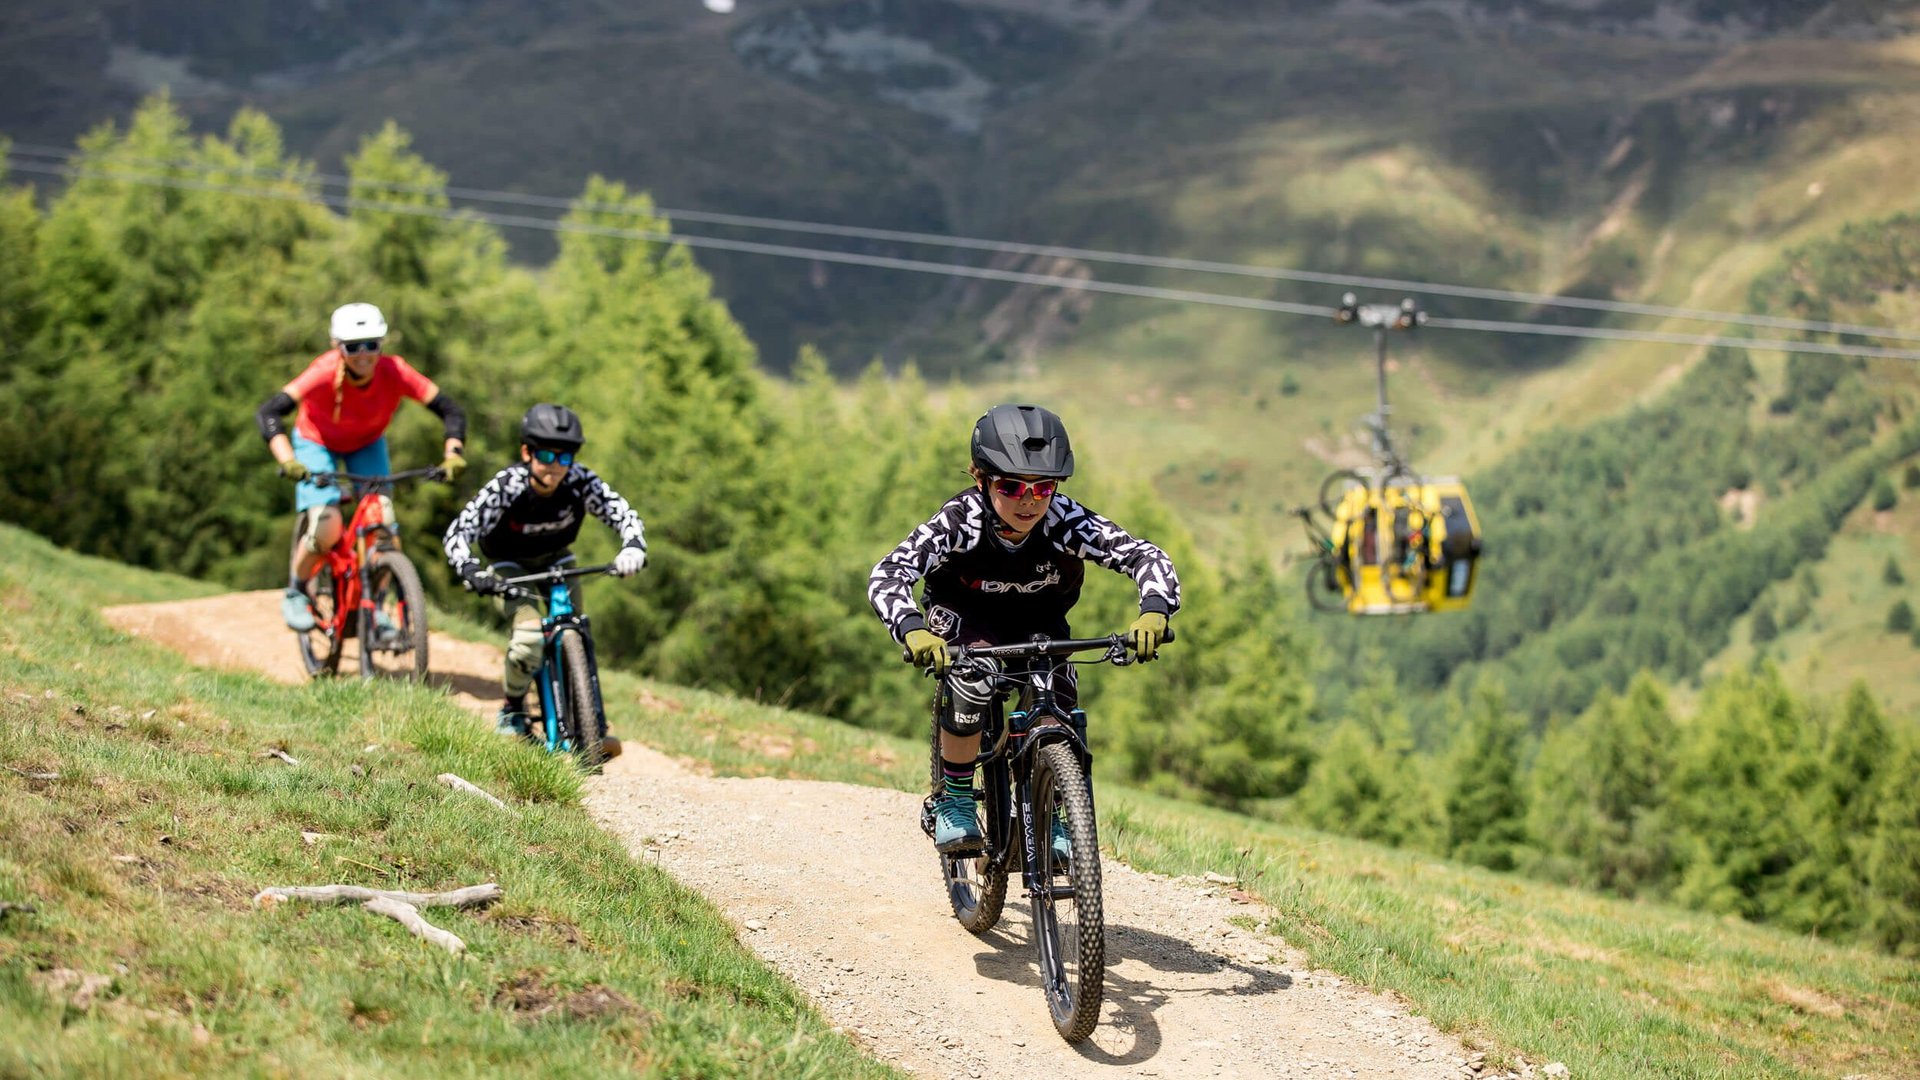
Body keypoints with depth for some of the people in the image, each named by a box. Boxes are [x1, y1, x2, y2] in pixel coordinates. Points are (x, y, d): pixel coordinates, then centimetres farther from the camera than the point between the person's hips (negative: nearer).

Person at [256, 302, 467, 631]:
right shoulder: (326, 372, -36)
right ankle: (295, 594, 5)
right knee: (327, 527, -22)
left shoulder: (394, 372, -30)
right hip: (317, 445, -2)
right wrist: (288, 461, -55)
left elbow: (450, 411, -25)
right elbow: (268, 412, -41)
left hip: (367, 446, 3)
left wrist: (453, 455, -41)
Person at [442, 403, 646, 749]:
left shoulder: (581, 482, -27)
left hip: (556, 558, 3)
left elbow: (623, 514, -25)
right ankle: (512, 710, 2)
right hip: (510, 563, -3)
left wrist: (633, 547, -46)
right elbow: (458, 532, -36)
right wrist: (472, 572, -53)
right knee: (529, 636, -23)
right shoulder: (506, 486, -33)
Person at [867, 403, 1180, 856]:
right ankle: (953, 802, -13)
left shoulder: (1067, 521, -32)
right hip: (965, 616, -2)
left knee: (1058, 711, -18)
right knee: (974, 678, -32)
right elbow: (887, 576, -43)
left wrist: (1153, 613, -56)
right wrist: (914, 630, -63)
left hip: (1039, 620, 2)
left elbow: (1147, 557, -35)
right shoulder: (961, 520, -35)